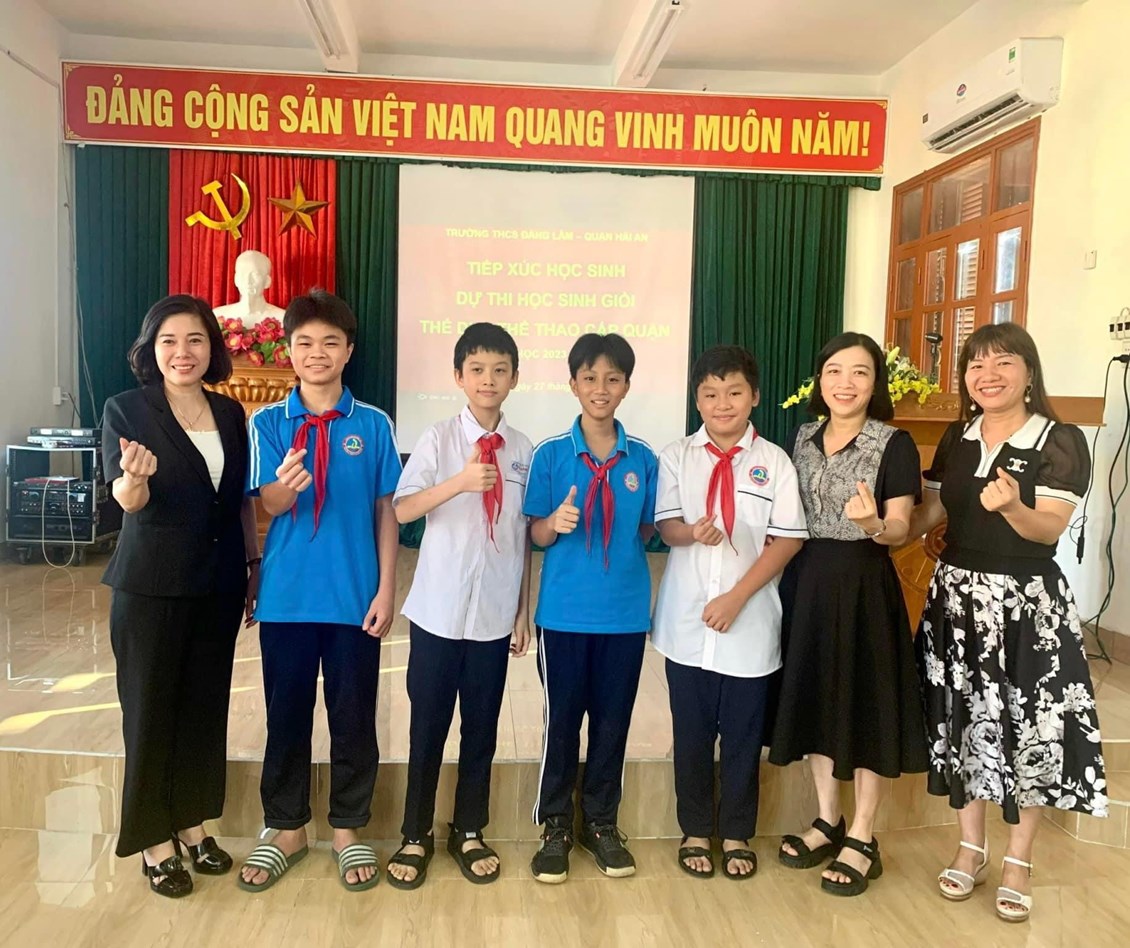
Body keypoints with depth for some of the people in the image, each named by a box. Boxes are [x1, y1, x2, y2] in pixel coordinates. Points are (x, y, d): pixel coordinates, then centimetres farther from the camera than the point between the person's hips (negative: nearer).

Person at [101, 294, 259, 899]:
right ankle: (153, 839, 21)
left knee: (206, 703, 13)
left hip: (218, 583, 4)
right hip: (150, 586, -4)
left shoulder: (230, 414, 6)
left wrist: (255, 563, 10)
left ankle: (192, 823, 30)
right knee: (150, 707, 6)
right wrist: (136, 477, -40)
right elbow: (126, 498, -19)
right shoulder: (126, 410, -6)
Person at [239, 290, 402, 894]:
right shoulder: (267, 424, 1)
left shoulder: (373, 425, 0)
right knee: (286, 715, 11)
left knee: (353, 716, 9)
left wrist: (386, 590, -3)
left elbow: (386, 511, 2)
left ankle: (347, 829, 27)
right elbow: (267, 505, -7)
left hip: (354, 594, 0)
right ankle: (286, 829, 30)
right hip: (287, 593, 1)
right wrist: (287, 485, -31)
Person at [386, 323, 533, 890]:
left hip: (496, 612, 2)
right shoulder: (439, 439, -3)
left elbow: (525, 536, 7)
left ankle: (468, 832, 29)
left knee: (482, 725, 12)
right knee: (428, 724, 8)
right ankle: (415, 836, 25)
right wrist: (460, 482, -27)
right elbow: (402, 510, -13)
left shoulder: (523, 450, 3)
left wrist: (524, 612, 6)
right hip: (439, 608, -2)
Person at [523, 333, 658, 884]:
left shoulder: (642, 459, 2)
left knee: (613, 719, 12)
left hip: (625, 610, 2)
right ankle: (555, 824, 25)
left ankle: (600, 821, 30)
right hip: (565, 610, -2)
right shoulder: (551, 455, -3)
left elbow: (646, 531, 11)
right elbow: (536, 535, -2)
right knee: (561, 718, 7)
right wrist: (556, 522, -20)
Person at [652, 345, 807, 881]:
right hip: (687, 620, 1)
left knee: (743, 734, 10)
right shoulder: (677, 456, 2)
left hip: (749, 622, -1)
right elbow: (666, 525, 0)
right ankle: (695, 831, 28)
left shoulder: (773, 461, -2)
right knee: (691, 732, 11)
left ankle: (736, 834, 28)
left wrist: (737, 597, -13)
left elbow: (789, 539, -5)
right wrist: (692, 532, -25)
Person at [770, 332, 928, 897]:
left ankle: (862, 838, 18)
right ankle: (828, 820, 29)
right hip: (806, 581, 5)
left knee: (866, 702, 3)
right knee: (813, 696, 12)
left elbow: (901, 529, -13)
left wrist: (875, 525, -33)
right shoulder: (801, 438, 7)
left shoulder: (894, 445, -8)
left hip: (863, 584, -5)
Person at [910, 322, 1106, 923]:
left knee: (1027, 728, 4)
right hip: (958, 597, 4)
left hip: (1026, 603, -4)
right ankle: (971, 847, 29)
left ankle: (1018, 861, 24)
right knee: (965, 720, 11)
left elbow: (1050, 528, -19)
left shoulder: (1061, 442, -10)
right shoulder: (956, 439, 5)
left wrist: (1011, 506, -38)